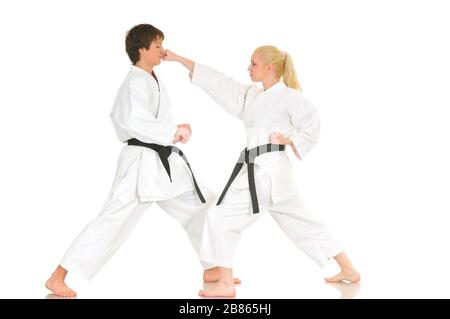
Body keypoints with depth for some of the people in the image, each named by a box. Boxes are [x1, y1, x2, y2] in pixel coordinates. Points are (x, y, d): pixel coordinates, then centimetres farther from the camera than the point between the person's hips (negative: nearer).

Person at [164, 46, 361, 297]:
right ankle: (349, 270, 25)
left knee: (221, 217, -8)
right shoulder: (251, 96, 16)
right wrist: (178, 59, 11)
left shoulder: (288, 96, -6)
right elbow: (218, 82, 13)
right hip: (259, 171, 9)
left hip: (269, 171, -9)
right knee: (304, 223, 15)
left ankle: (226, 285, 0)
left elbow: (312, 126, -8)